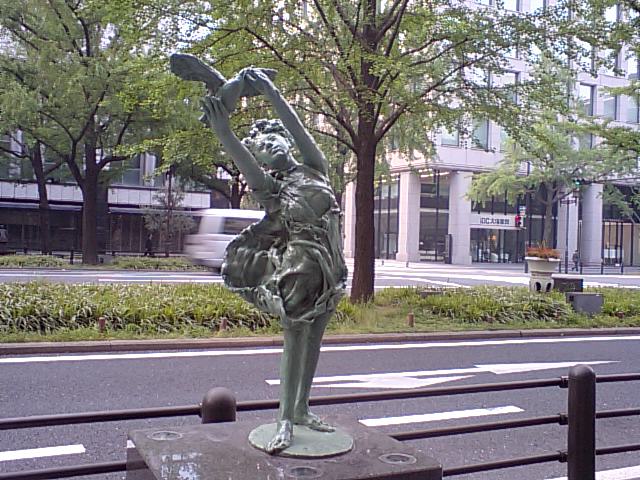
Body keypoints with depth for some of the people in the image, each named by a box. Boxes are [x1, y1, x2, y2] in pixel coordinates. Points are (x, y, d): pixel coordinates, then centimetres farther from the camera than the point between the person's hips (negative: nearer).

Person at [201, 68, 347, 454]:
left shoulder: (313, 168, 11)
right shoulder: (268, 186, 2)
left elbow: (299, 130, -2)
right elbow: (247, 167, -18)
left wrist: (271, 92, -8)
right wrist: (224, 133, -33)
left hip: (331, 268, 4)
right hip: (300, 265, -4)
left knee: (313, 338, 12)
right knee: (296, 338, -5)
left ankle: (302, 408, 24)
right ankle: (286, 420, 1)